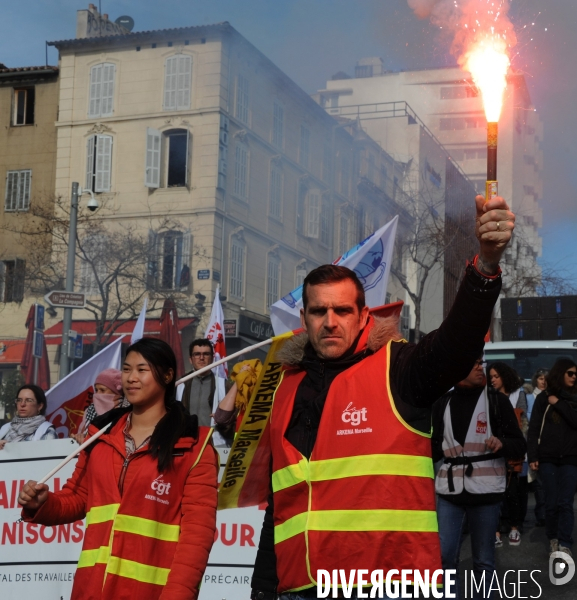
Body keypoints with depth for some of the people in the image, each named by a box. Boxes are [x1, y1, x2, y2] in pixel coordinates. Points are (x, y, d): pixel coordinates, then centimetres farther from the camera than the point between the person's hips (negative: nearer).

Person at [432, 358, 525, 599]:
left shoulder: (497, 400, 2)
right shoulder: (442, 403, 8)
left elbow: (520, 445, 0)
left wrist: (502, 442, -20)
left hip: (485, 489, -2)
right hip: (450, 489, 2)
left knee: (483, 560, 5)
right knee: (444, 555, -3)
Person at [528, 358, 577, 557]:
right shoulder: (543, 397, 4)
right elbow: (534, 428, 2)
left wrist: (559, 404, -9)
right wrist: (532, 456, -5)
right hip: (547, 458, -1)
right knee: (551, 502, -1)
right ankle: (553, 538, 16)